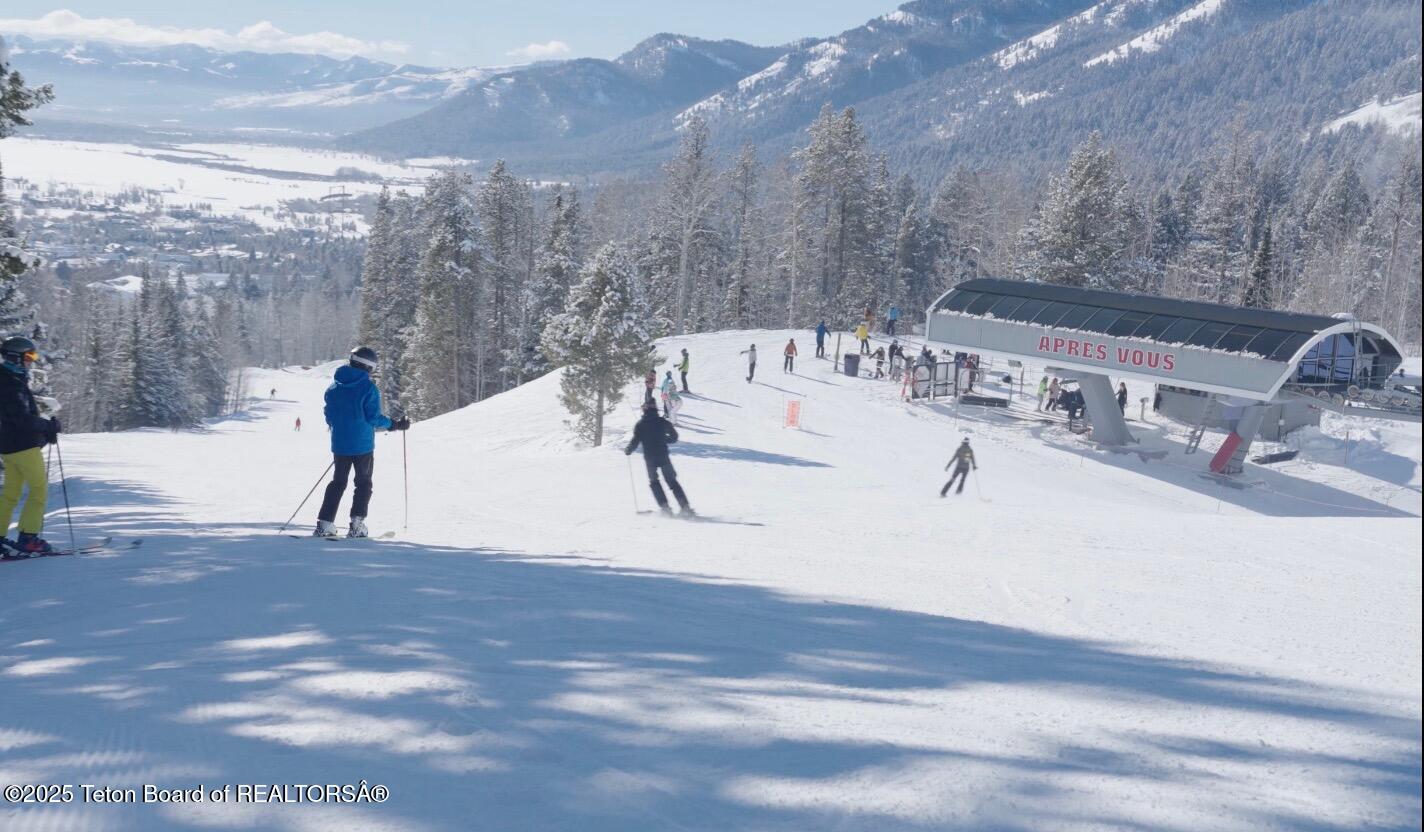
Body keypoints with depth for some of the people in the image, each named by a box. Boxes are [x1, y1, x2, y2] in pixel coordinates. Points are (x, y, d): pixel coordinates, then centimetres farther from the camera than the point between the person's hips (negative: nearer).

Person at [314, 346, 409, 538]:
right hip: (362, 444, -4)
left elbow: (329, 415, 11)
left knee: (338, 482, 14)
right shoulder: (368, 387, -12)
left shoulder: (334, 386, 5)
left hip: (339, 444, 4)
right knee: (363, 483, 8)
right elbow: (374, 417, -14)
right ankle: (356, 524, -1)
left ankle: (325, 524, 6)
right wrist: (395, 425, -1)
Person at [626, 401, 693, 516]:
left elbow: (635, 441, -7)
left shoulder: (640, 424, -2)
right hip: (663, 457, 1)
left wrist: (628, 450, 11)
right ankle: (685, 507, -3)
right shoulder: (662, 422, 3)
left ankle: (664, 506, 3)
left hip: (649, 458, -1)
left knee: (653, 481, 18)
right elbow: (674, 436, 10)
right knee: (672, 481, 9)